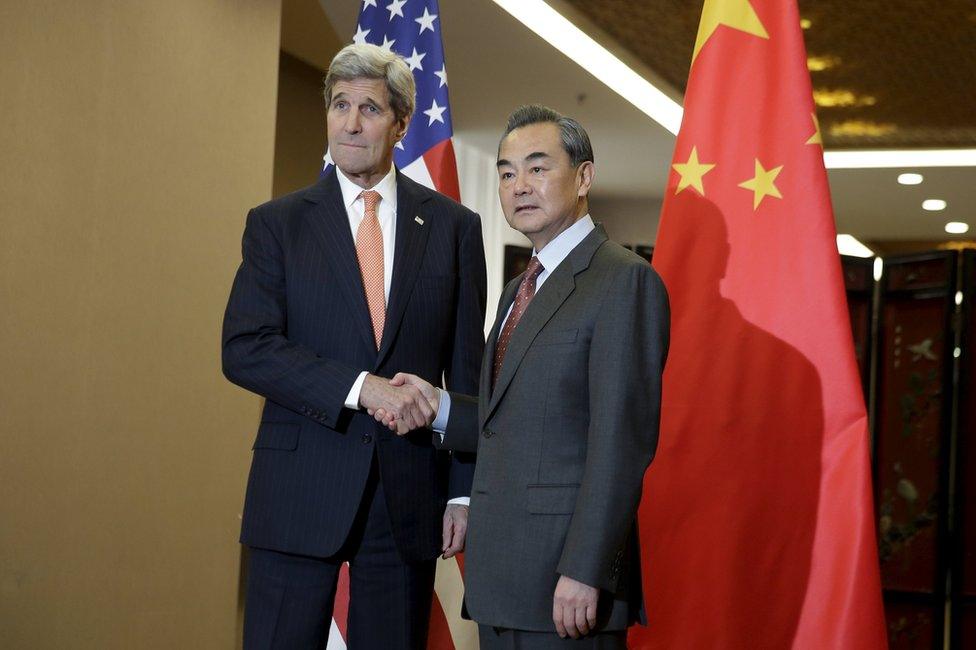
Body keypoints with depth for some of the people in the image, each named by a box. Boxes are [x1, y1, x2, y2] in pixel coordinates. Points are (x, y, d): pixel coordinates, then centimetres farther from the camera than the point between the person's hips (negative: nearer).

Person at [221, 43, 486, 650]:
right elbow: (244, 349, -7)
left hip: (409, 498, 1)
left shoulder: (454, 226, 8)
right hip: (300, 491, -1)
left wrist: (465, 490, 2)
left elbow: (467, 368, 7)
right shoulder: (277, 223, 5)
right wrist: (360, 388, -17)